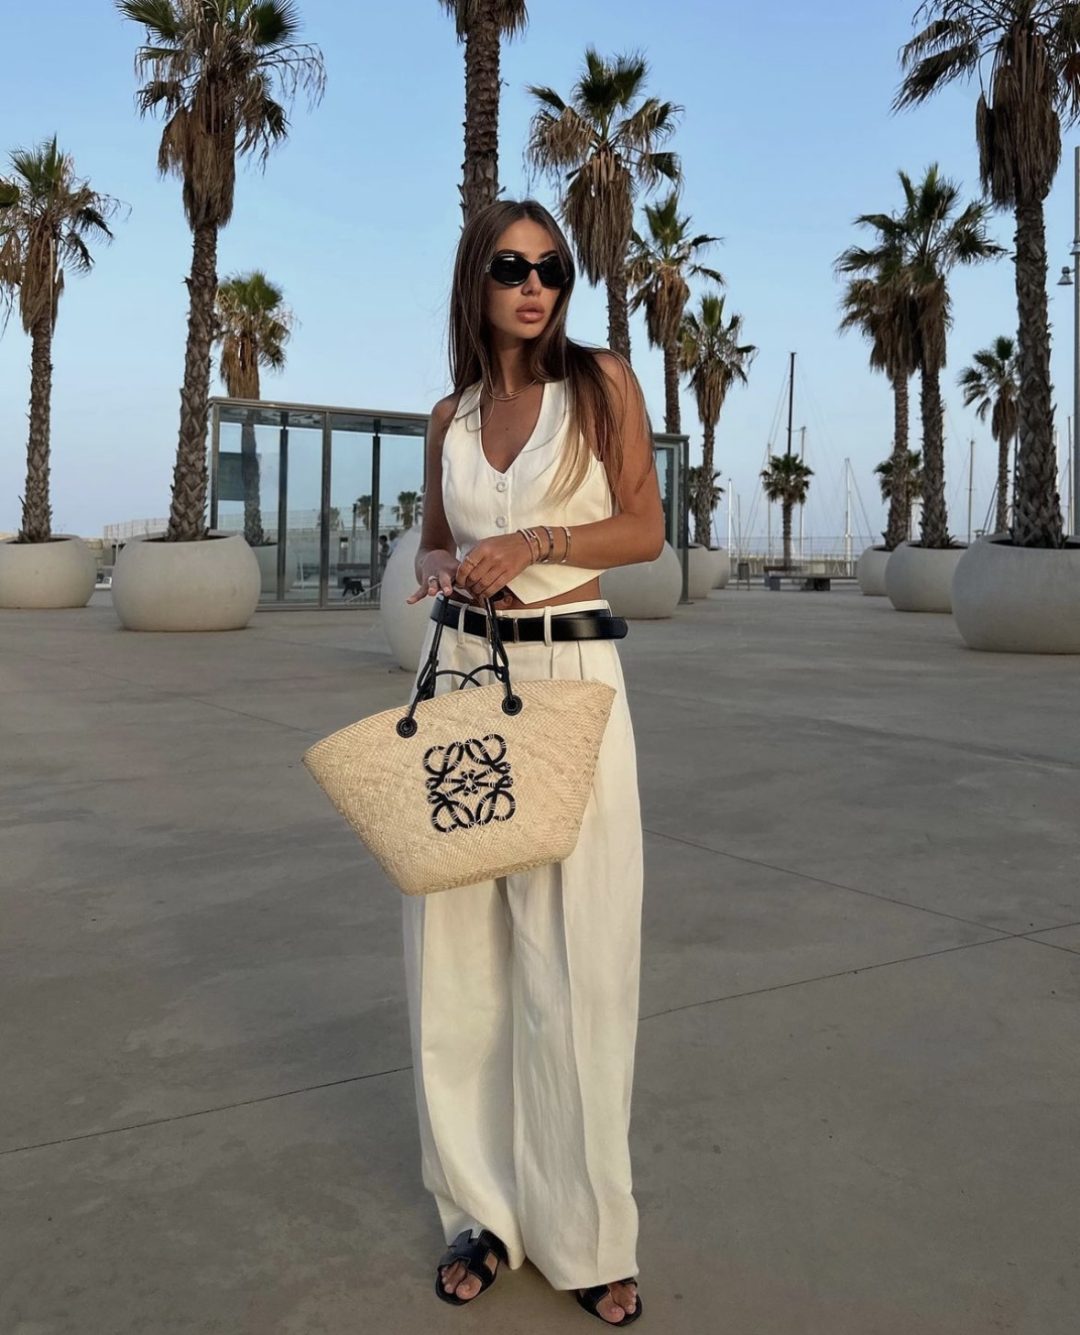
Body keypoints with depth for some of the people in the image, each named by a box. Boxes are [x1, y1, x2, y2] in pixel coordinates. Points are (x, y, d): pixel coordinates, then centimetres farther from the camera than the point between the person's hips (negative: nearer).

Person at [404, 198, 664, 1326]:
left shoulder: (602, 380, 3)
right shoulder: (451, 415, 12)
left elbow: (646, 527, -1)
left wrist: (532, 542, -15)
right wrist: (436, 567, -3)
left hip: (573, 676, -3)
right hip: (462, 672, 4)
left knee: (574, 958, -2)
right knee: (459, 945, 5)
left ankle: (584, 1232, 15)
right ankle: (483, 1207, 21)